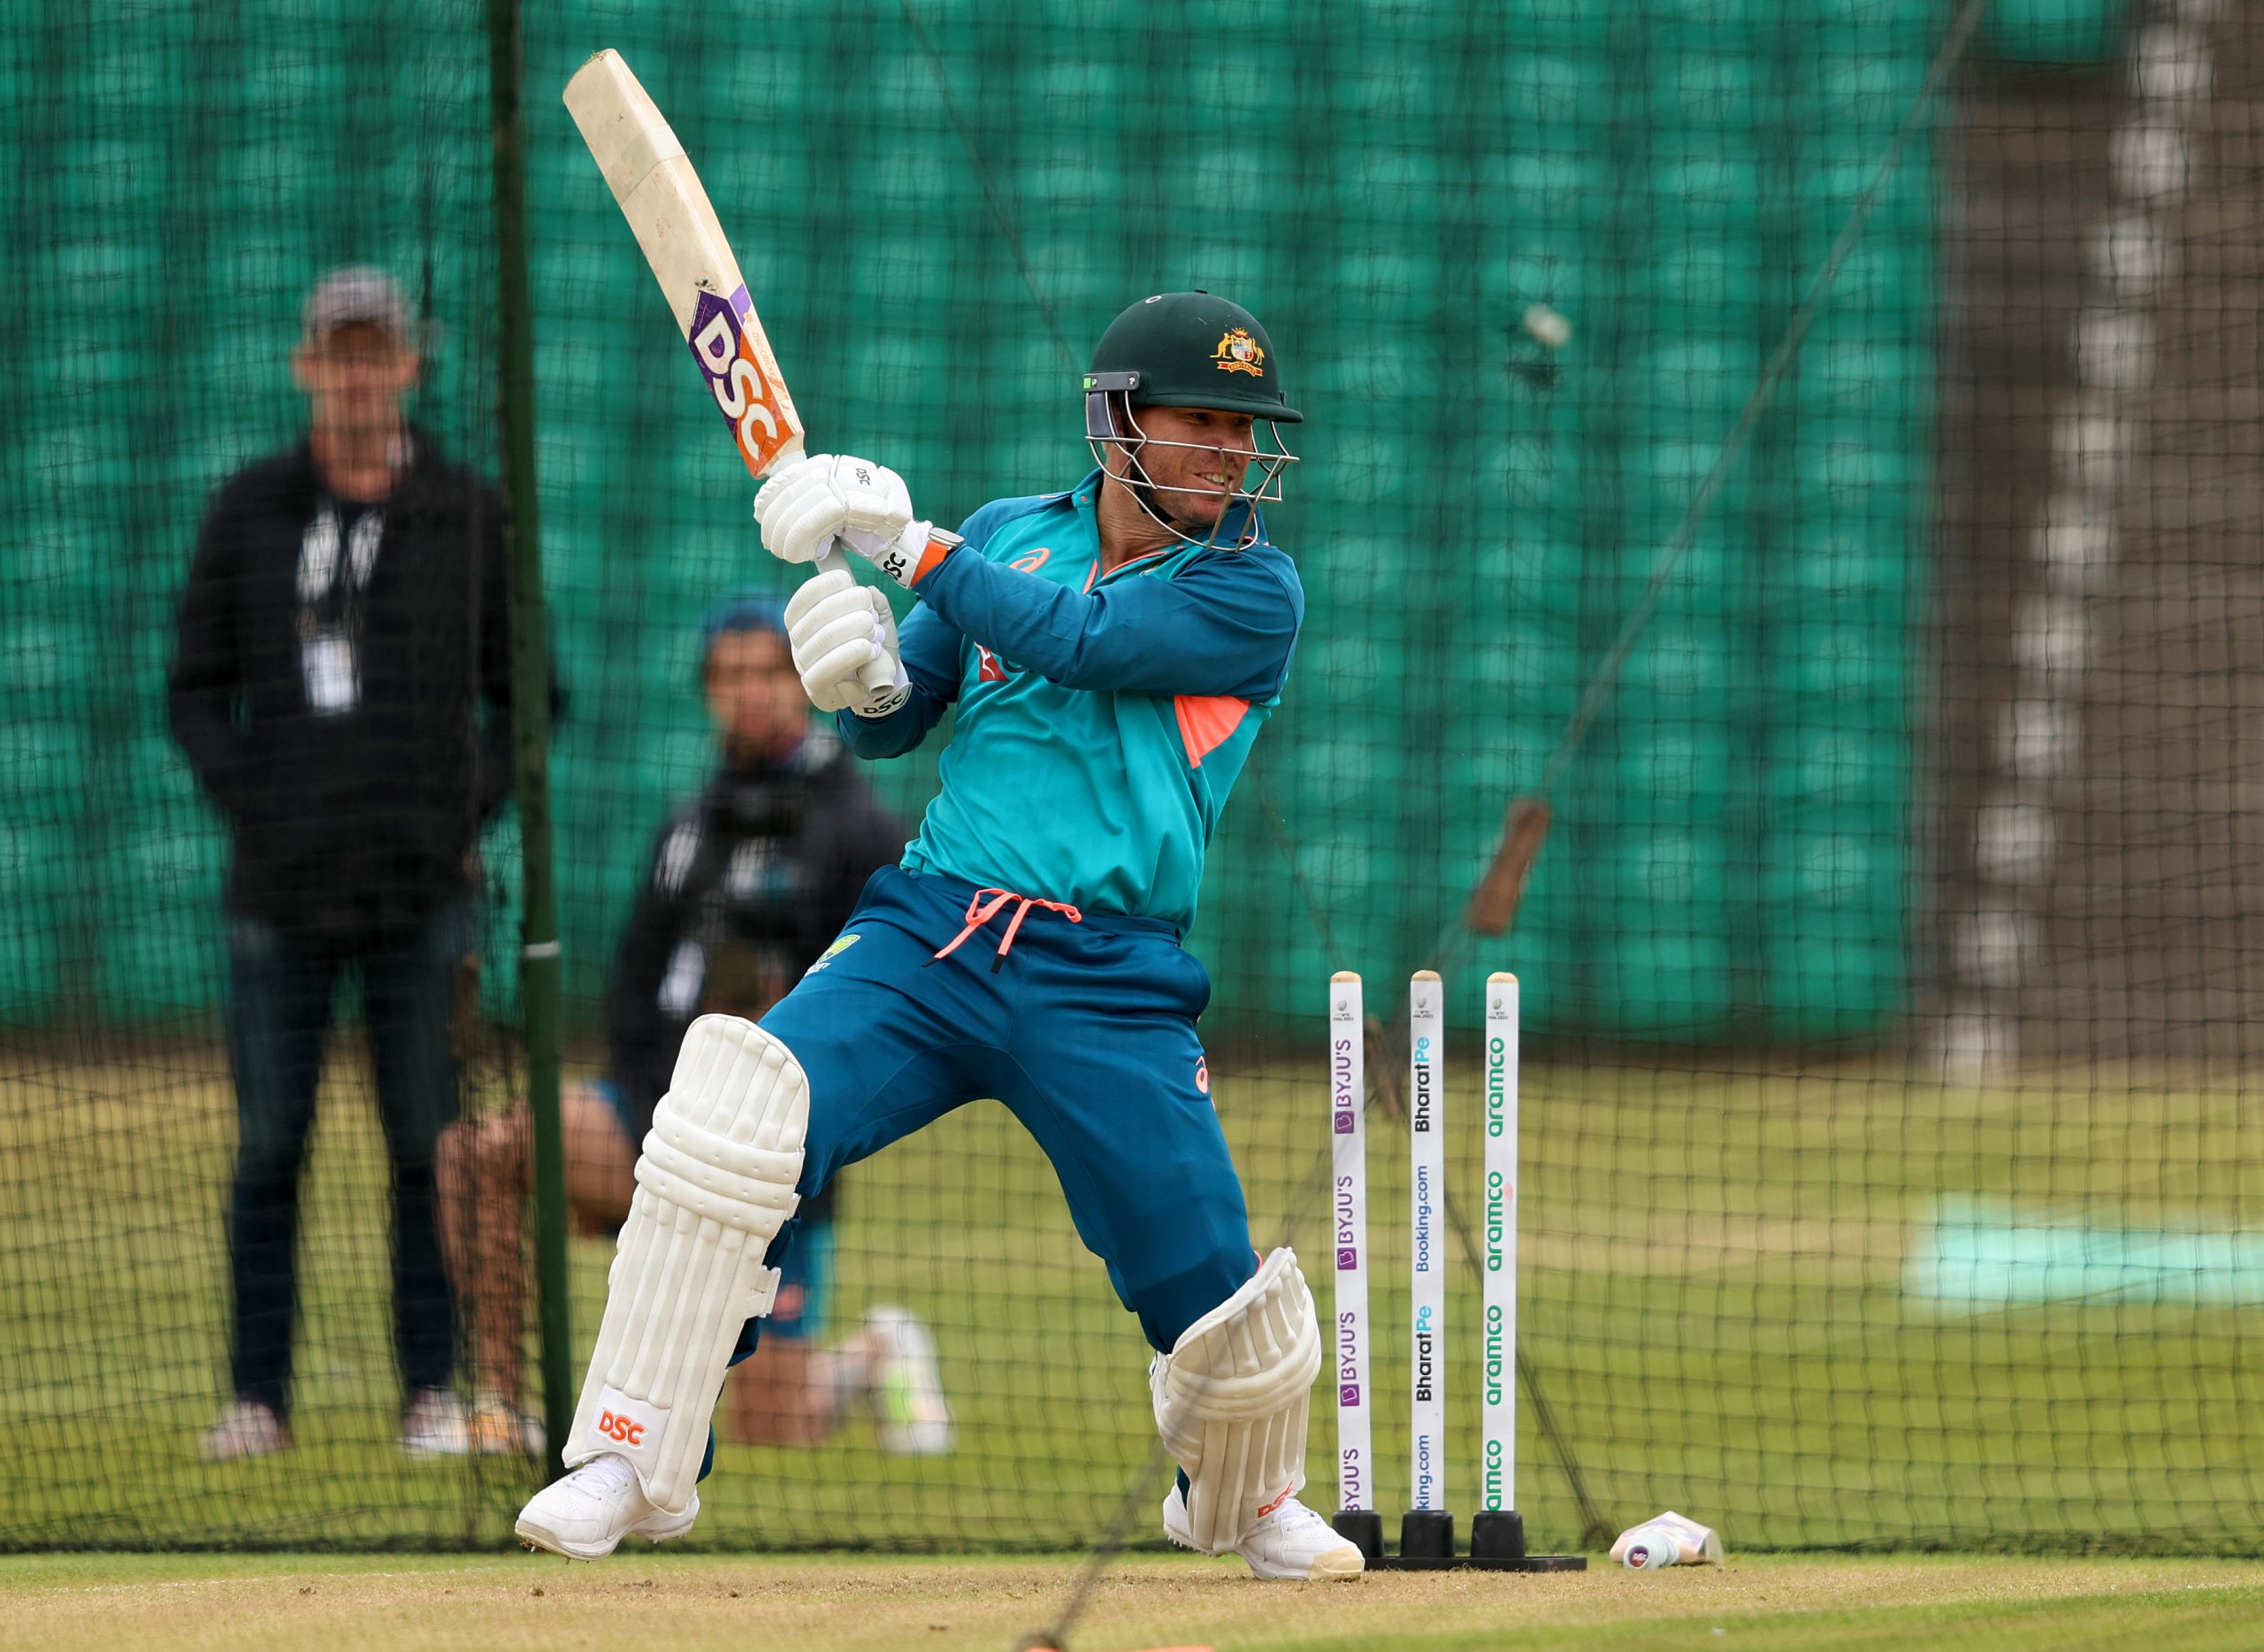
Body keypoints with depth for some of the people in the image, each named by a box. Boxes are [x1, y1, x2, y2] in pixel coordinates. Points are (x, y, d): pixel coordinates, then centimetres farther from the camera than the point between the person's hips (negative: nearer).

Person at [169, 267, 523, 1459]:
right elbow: (196, 687, 11)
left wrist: (470, 807, -3)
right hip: (280, 890, 1)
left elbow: (526, 699, 11)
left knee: (430, 1150, 0)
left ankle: (434, 1391, 6)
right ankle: (259, 1394, 8)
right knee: (267, 1149, 2)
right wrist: (246, 796, -3)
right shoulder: (248, 512, 8)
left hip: (422, 886, -1)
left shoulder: (470, 516, 6)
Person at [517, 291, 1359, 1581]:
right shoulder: (1012, 537, 13)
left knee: (1224, 1303, -7)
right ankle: (634, 1460, -15)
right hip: (927, 939, 2)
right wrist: (862, 677, -7)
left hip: (1107, 990, -2)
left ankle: (1245, 1501, 28)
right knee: (737, 1103, -23)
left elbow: (1081, 641, -13)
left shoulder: (1254, 590, 0)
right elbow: (891, 726, 17)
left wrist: (908, 543, -9)